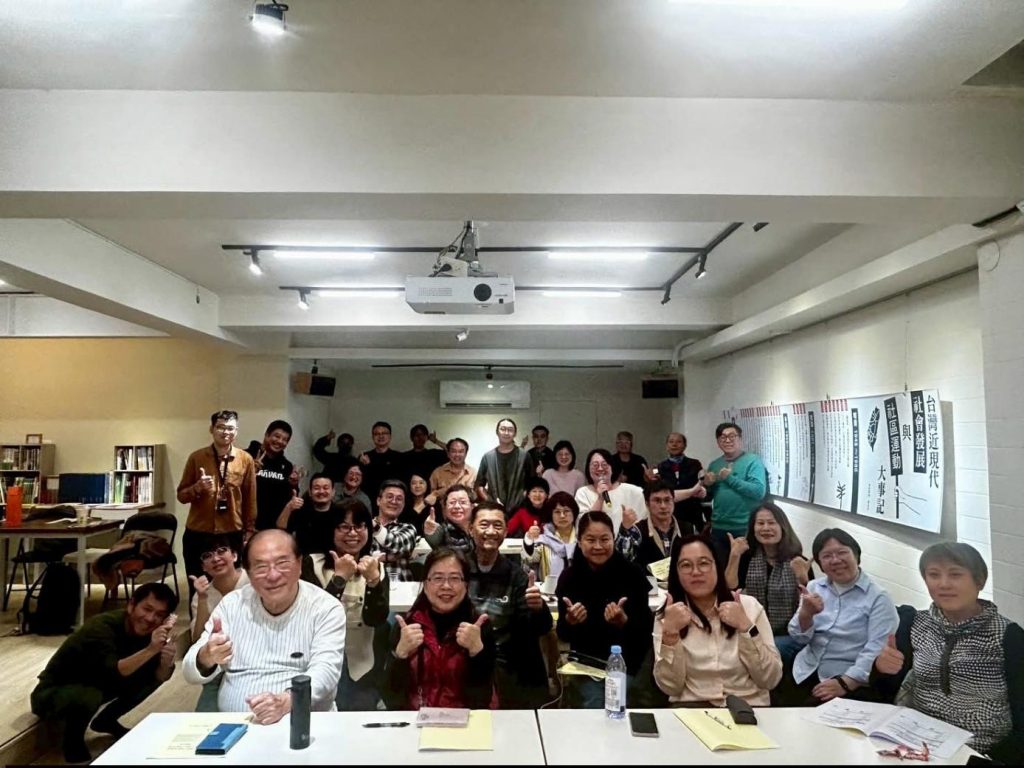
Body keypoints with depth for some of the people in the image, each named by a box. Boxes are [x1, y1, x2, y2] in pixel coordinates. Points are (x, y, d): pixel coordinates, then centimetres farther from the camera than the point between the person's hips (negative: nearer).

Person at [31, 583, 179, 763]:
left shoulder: (144, 630, -13)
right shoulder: (101, 628, -31)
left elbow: (159, 677, -14)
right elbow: (113, 673, -45)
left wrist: (166, 662, -35)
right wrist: (151, 649, -56)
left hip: (96, 685, 6)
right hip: (53, 694, -6)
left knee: (153, 673, -8)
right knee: (89, 695, -37)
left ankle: (106, 721, 12)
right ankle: (73, 739, -4)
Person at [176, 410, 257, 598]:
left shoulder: (246, 459, 0)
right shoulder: (196, 457, 0)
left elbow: (250, 498, 6)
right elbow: (181, 495, 3)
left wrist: (249, 531, 6)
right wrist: (198, 487, -17)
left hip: (232, 535, 0)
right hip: (198, 535, 1)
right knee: (197, 588, 7)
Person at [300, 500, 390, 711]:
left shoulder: (377, 567, 2)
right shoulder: (313, 564, -6)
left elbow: (377, 619, -13)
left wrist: (374, 580, -28)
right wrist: (339, 577, -25)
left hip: (363, 668, 2)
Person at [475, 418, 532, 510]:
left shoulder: (524, 456, 2)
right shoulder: (488, 457, 6)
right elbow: (479, 485, 10)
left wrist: (524, 501, -8)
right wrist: (490, 501, -4)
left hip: (518, 509, -1)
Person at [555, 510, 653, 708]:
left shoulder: (632, 574, -13)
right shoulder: (569, 577, -9)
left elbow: (645, 630, -12)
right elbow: (563, 635, -5)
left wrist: (624, 622, -32)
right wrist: (569, 621, -26)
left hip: (625, 662, -1)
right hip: (586, 661, 1)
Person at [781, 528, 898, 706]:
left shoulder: (877, 597, -4)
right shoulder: (814, 587, 10)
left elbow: (876, 651, -13)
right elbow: (799, 638, 6)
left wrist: (845, 683, -22)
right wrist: (806, 613, -14)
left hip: (853, 682, -4)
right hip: (806, 674, 4)